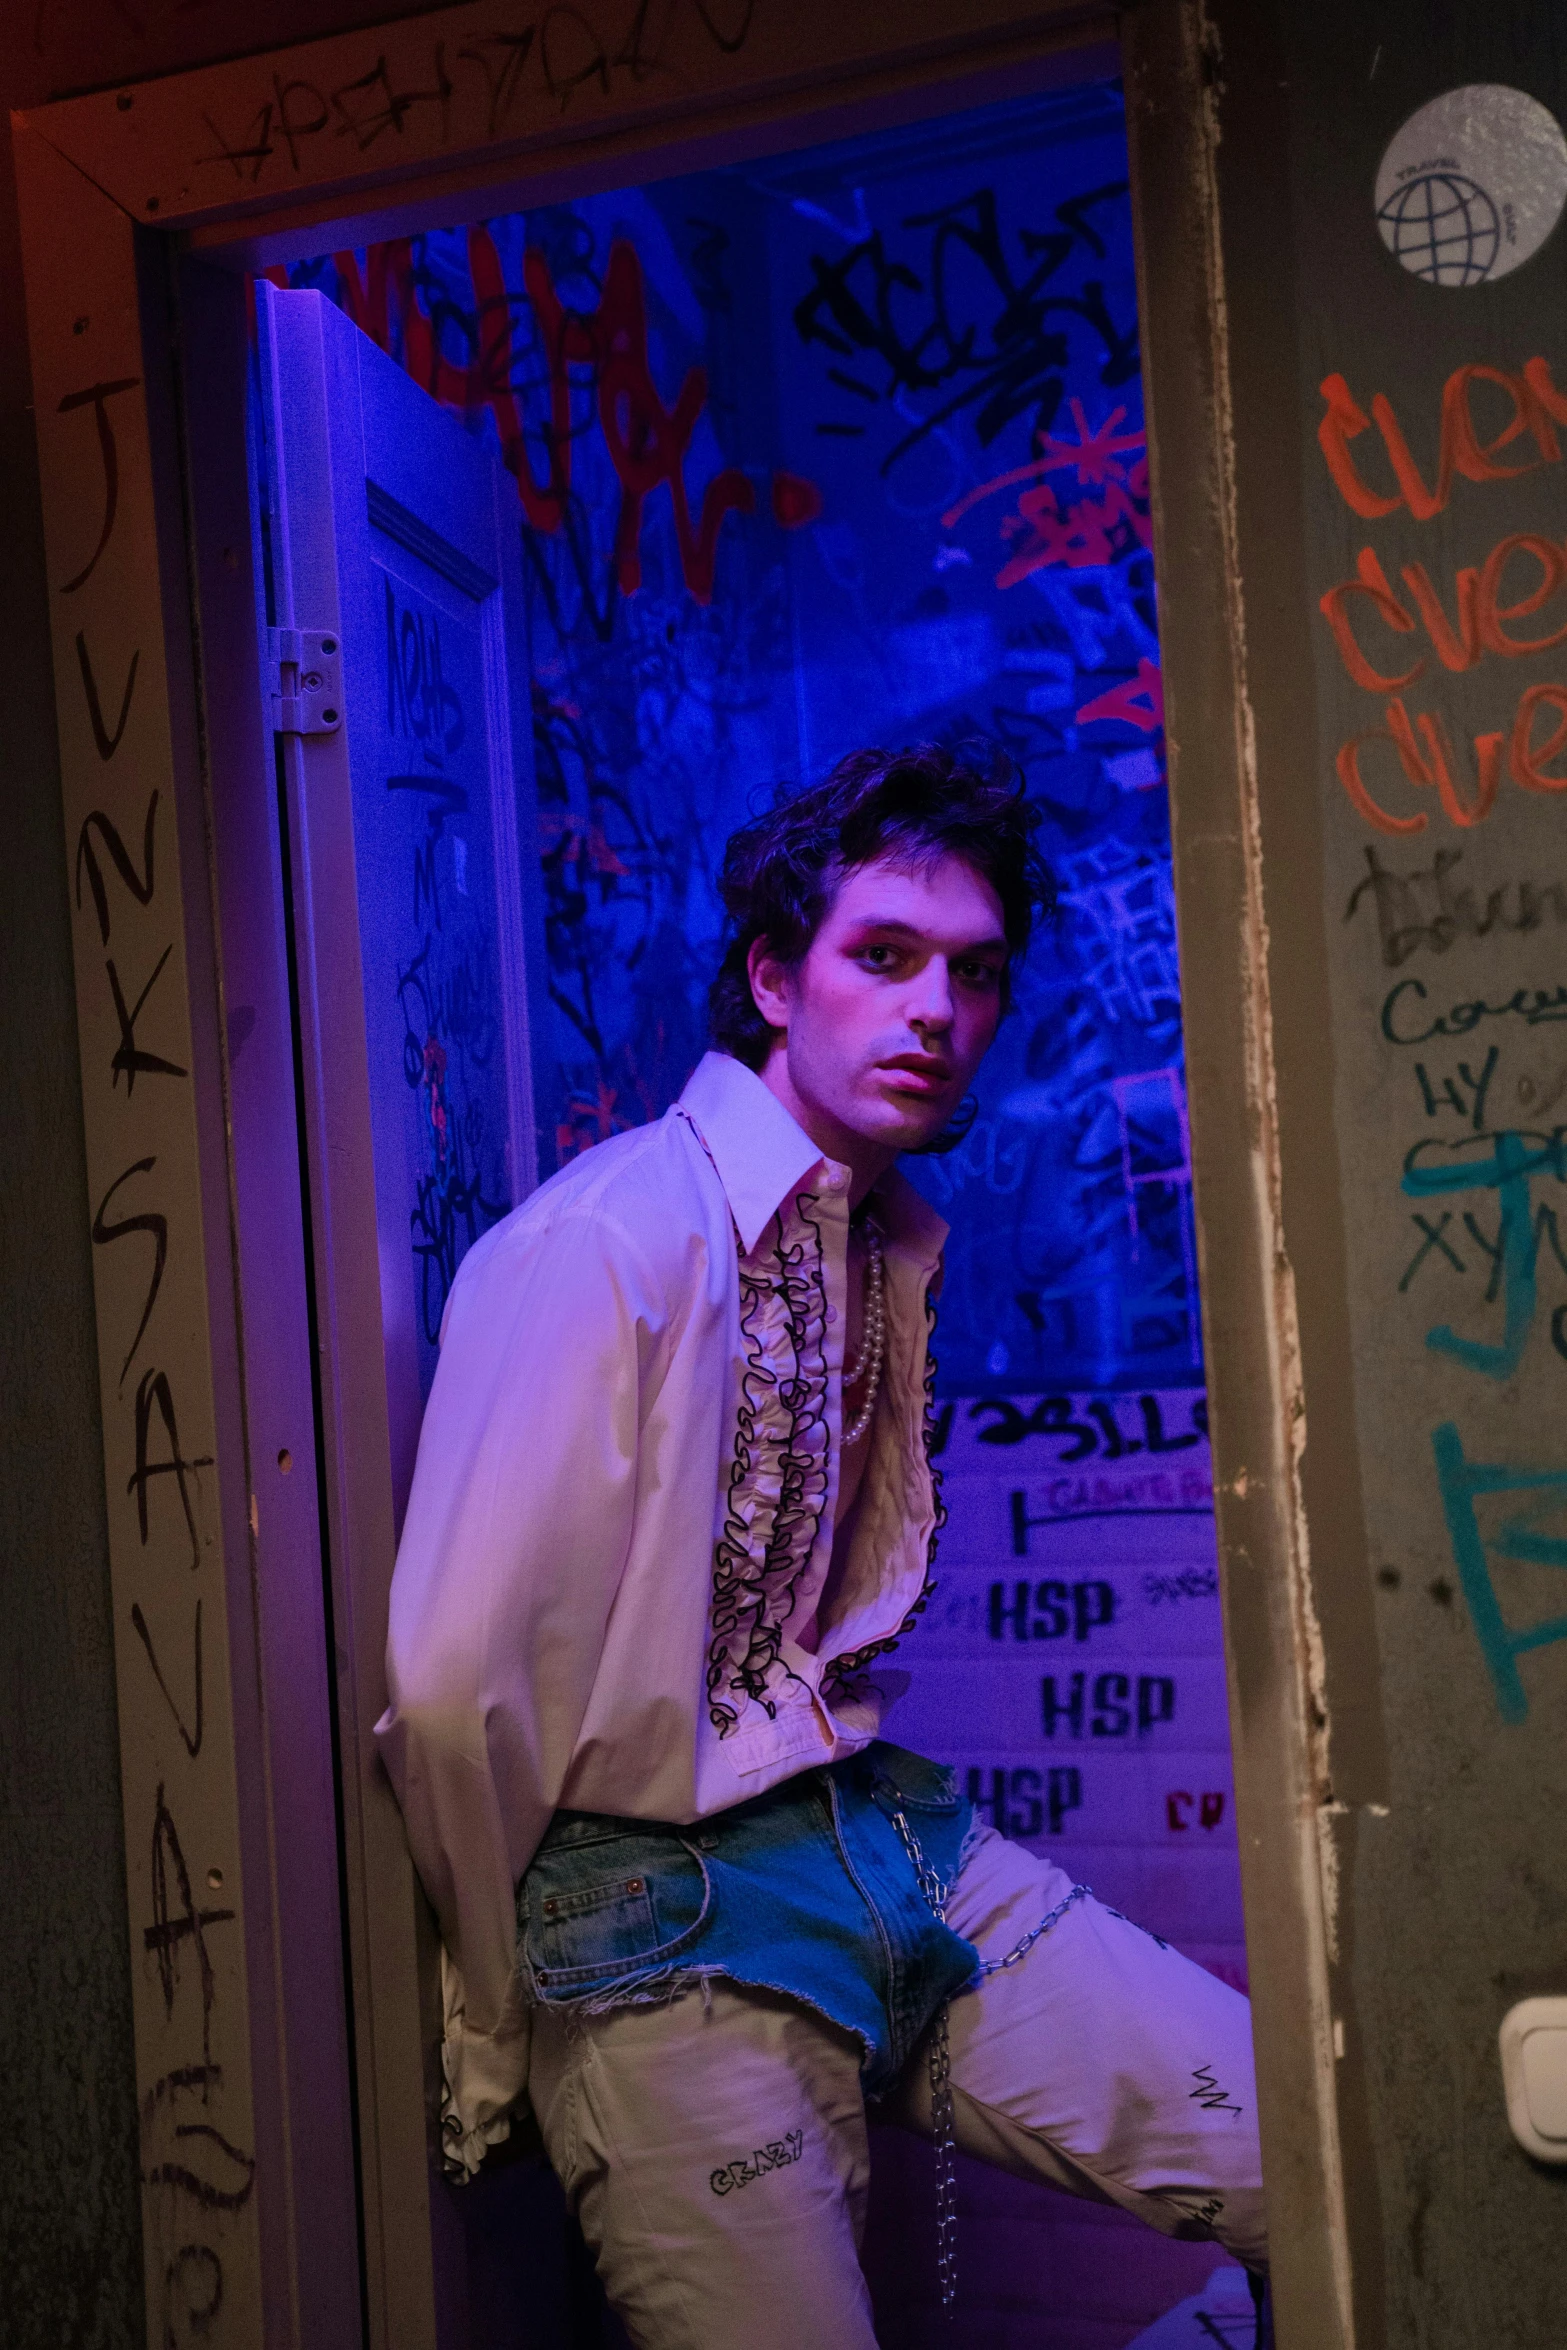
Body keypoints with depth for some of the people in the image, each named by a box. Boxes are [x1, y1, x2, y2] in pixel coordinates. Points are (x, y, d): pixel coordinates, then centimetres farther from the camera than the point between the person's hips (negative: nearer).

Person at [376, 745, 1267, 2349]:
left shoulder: (901, 1248, 8)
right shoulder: (607, 1244, -19)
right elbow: (454, 1690, -22)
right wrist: (509, 2019, -9)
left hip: (889, 1844, 7)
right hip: (662, 1917, -6)